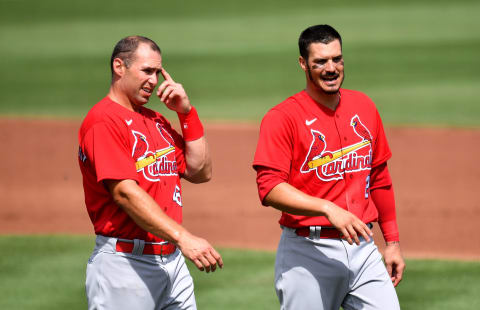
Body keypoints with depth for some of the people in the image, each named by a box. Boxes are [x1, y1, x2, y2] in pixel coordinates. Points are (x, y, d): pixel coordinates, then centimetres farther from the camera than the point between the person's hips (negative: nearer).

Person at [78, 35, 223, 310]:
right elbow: (124, 192, -22)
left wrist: (187, 112, 7)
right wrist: (183, 237, -32)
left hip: (173, 261, 8)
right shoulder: (103, 120, -11)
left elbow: (200, 171, 17)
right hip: (125, 263, -8)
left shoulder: (156, 120, 18)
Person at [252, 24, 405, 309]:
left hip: (362, 248, 5)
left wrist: (393, 241, 18)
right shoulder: (282, 118, -7)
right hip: (308, 252, -5)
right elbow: (270, 188, -18)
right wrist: (327, 208, -30)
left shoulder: (364, 107, 12)